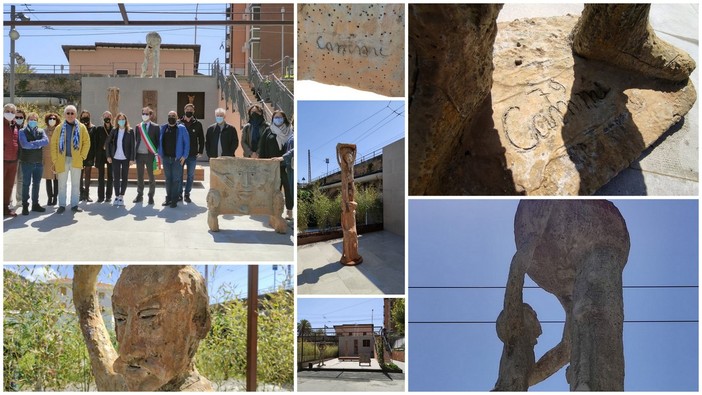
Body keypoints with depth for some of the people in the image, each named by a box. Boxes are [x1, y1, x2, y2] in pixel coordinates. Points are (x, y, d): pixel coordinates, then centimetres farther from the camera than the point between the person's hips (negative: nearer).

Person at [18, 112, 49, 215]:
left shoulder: (41, 131, 9)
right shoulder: (23, 132, -1)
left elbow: (46, 141, -9)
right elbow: (24, 144, -17)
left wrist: (33, 143, -17)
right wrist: (38, 144, -11)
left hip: (39, 162, 4)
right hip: (27, 162, -4)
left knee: (36, 184, 11)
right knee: (26, 184, 1)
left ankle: (35, 204, 20)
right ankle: (25, 206, 5)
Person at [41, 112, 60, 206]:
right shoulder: (44, 131, 5)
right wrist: (41, 158, 1)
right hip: (47, 157, 2)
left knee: (56, 178, 0)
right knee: (48, 178, 5)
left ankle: (55, 198, 6)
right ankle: (49, 198, 10)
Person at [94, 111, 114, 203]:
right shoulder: (99, 129, 4)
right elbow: (96, 142, 3)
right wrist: (95, 155, -3)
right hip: (101, 154, 1)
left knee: (110, 175, 4)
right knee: (101, 176, 3)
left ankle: (108, 196, 10)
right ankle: (101, 196, 7)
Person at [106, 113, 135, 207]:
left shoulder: (130, 131, -2)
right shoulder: (114, 131, 5)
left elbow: (132, 145, -4)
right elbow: (108, 143, 9)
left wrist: (132, 159, -8)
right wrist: (108, 156, 2)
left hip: (126, 158, -2)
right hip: (115, 158, 2)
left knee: (124, 178, 4)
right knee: (116, 178, 4)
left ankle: (121, 197, 11)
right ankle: (117, 196, 12)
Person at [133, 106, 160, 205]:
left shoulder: (155, 127, -1)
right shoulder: (138, 127, 9)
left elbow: (158, 141, -1)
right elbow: (136, 140, 11)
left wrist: (156, 153, -8)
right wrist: (134, 154, 5)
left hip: (150, 154, -3)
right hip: (139, 154, 3)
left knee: (151, 176, 3)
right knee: (139, 176, 10)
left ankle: (151, 196, 10)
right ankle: (139, 195, 20)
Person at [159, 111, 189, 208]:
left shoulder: (181, 129, -3)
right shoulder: (163, 128, 8)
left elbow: (186, 143, -2)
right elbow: (160, 142, 14)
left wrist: (184, 156, -8)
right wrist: (160, 154, 6)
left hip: (177, 158, -3)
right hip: (166, 157, 4)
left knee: (176, 179, -1)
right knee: (168, 179, 10)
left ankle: (174, 200, 3)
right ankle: (168, 198, 18)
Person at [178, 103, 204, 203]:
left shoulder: (197, 124, 4)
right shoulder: (179, 123, 2)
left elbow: (201, 138, 7)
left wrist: (200, 151, -1)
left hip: (193, 154, 1)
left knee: (191, 175, 6)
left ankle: (187, 194, 15)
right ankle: (179, 193, 12)